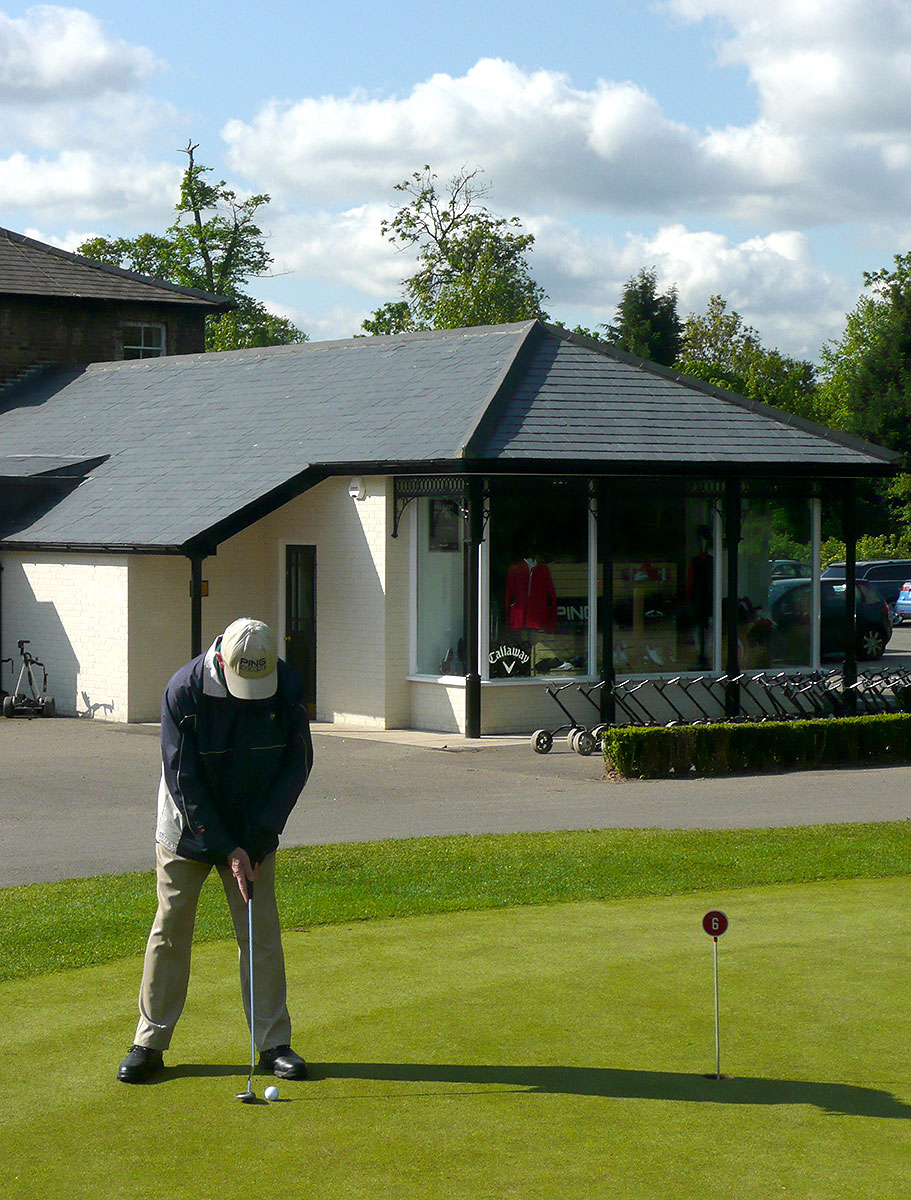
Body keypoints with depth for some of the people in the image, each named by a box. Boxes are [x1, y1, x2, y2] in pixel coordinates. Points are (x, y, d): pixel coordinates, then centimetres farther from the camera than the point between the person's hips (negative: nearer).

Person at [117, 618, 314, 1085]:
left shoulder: (288, 687, -14)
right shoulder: (183, 691, -22)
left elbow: (296, 765, -6)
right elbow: (184, 781, -18)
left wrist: (256, 840, -10)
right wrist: (228, 850, -19)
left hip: (254, 835, 2)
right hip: (187, 831, -2)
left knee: (262, 933, 0)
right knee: (171, 930, 1)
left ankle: (274, 1044, 9)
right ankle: (150, 1043, 11)